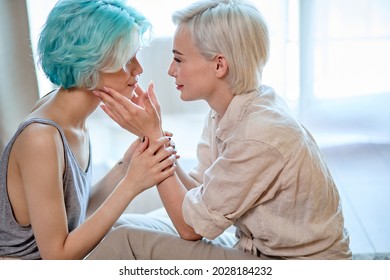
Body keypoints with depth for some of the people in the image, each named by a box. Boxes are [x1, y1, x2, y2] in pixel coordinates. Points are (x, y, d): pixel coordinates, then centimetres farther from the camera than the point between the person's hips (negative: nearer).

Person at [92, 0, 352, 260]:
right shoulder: (226, 111, -4)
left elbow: (191, 227, -19)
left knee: (130, 243, -17)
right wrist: (152, 132, -12)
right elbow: (198, 193, -3)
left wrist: (152, 133, -21)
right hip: (259, 249, 7)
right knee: (125, 227, 0)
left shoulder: (260, 136, -29)